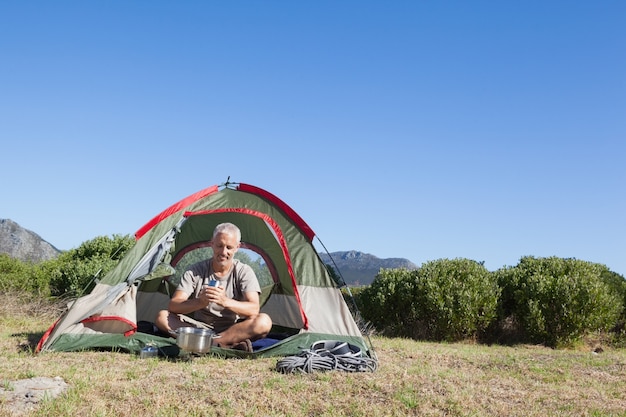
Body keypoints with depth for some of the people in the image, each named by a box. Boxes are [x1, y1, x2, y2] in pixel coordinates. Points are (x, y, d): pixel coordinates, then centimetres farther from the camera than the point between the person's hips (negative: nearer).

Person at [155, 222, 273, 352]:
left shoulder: (244, 272, -5)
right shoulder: (195, 271, -3)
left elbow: (254, 310, -18)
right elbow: (173, 305, -14)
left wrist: (225, 301, -37)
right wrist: (200, 302, -35)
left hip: (234, 329, -2)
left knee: (264, 322, -30)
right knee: (162, 317, -22)